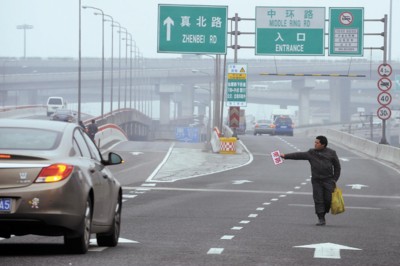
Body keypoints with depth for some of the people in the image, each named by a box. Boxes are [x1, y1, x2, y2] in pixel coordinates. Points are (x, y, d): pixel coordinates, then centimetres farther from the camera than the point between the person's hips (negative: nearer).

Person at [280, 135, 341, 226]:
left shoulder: (331, 153, 3)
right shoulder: (311, 153, 7)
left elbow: (337, 167, 7)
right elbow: (299, 155, 3)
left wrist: (334, 180, 1)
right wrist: (285, 156, -3)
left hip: (328, 180, -1)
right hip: (316, 180, 1)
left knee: (328, 199, -6)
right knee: (318, 200, -5)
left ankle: (323, 214, 17)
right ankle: (321, 219, -2)